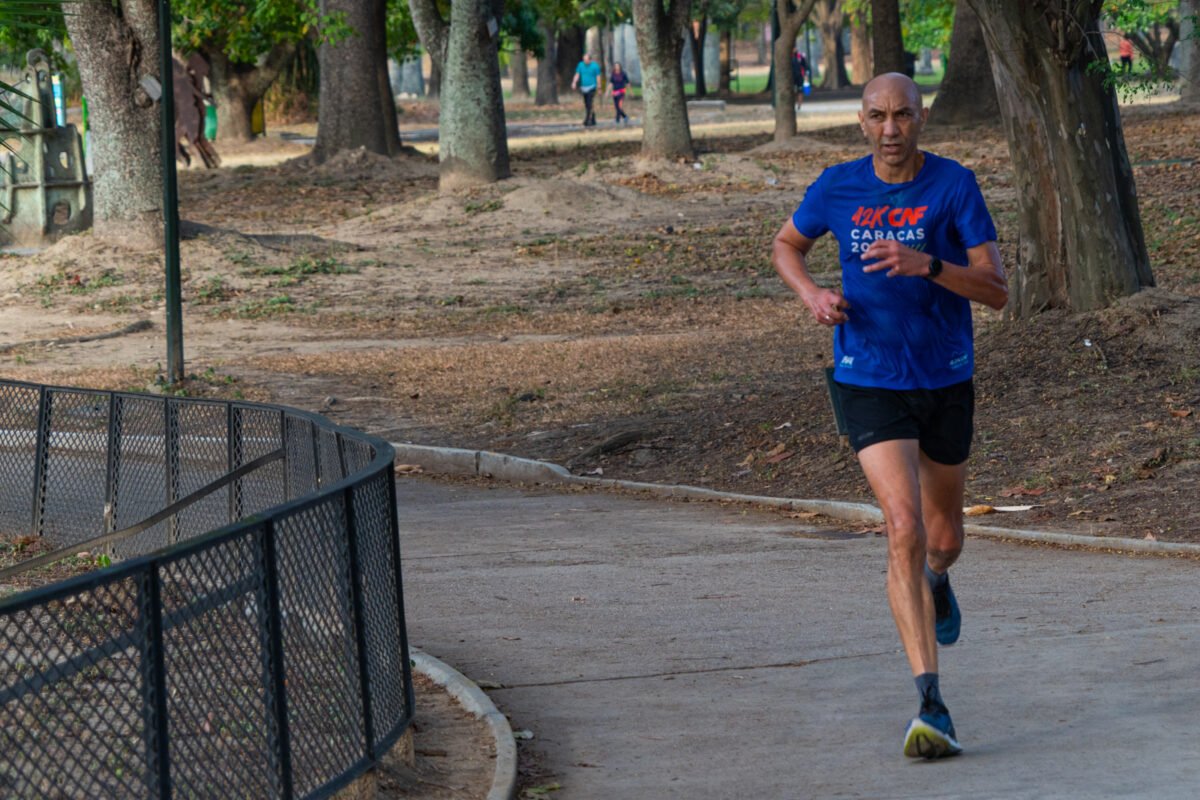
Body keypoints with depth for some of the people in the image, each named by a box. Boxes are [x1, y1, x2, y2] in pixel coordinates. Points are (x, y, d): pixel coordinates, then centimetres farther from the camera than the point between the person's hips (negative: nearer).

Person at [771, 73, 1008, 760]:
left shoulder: (954, 185, -9)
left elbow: (998, 291, -13)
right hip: (871, 386, -1)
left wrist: (925, 265, -29)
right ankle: (931, 707, -21)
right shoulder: (837, 187, -4)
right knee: (905, 529, -19)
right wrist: (813, 294, -5)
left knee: (944, 538, 18)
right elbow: (787, 246, 17)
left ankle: (936, 582, 59)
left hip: (947, 381, 1)